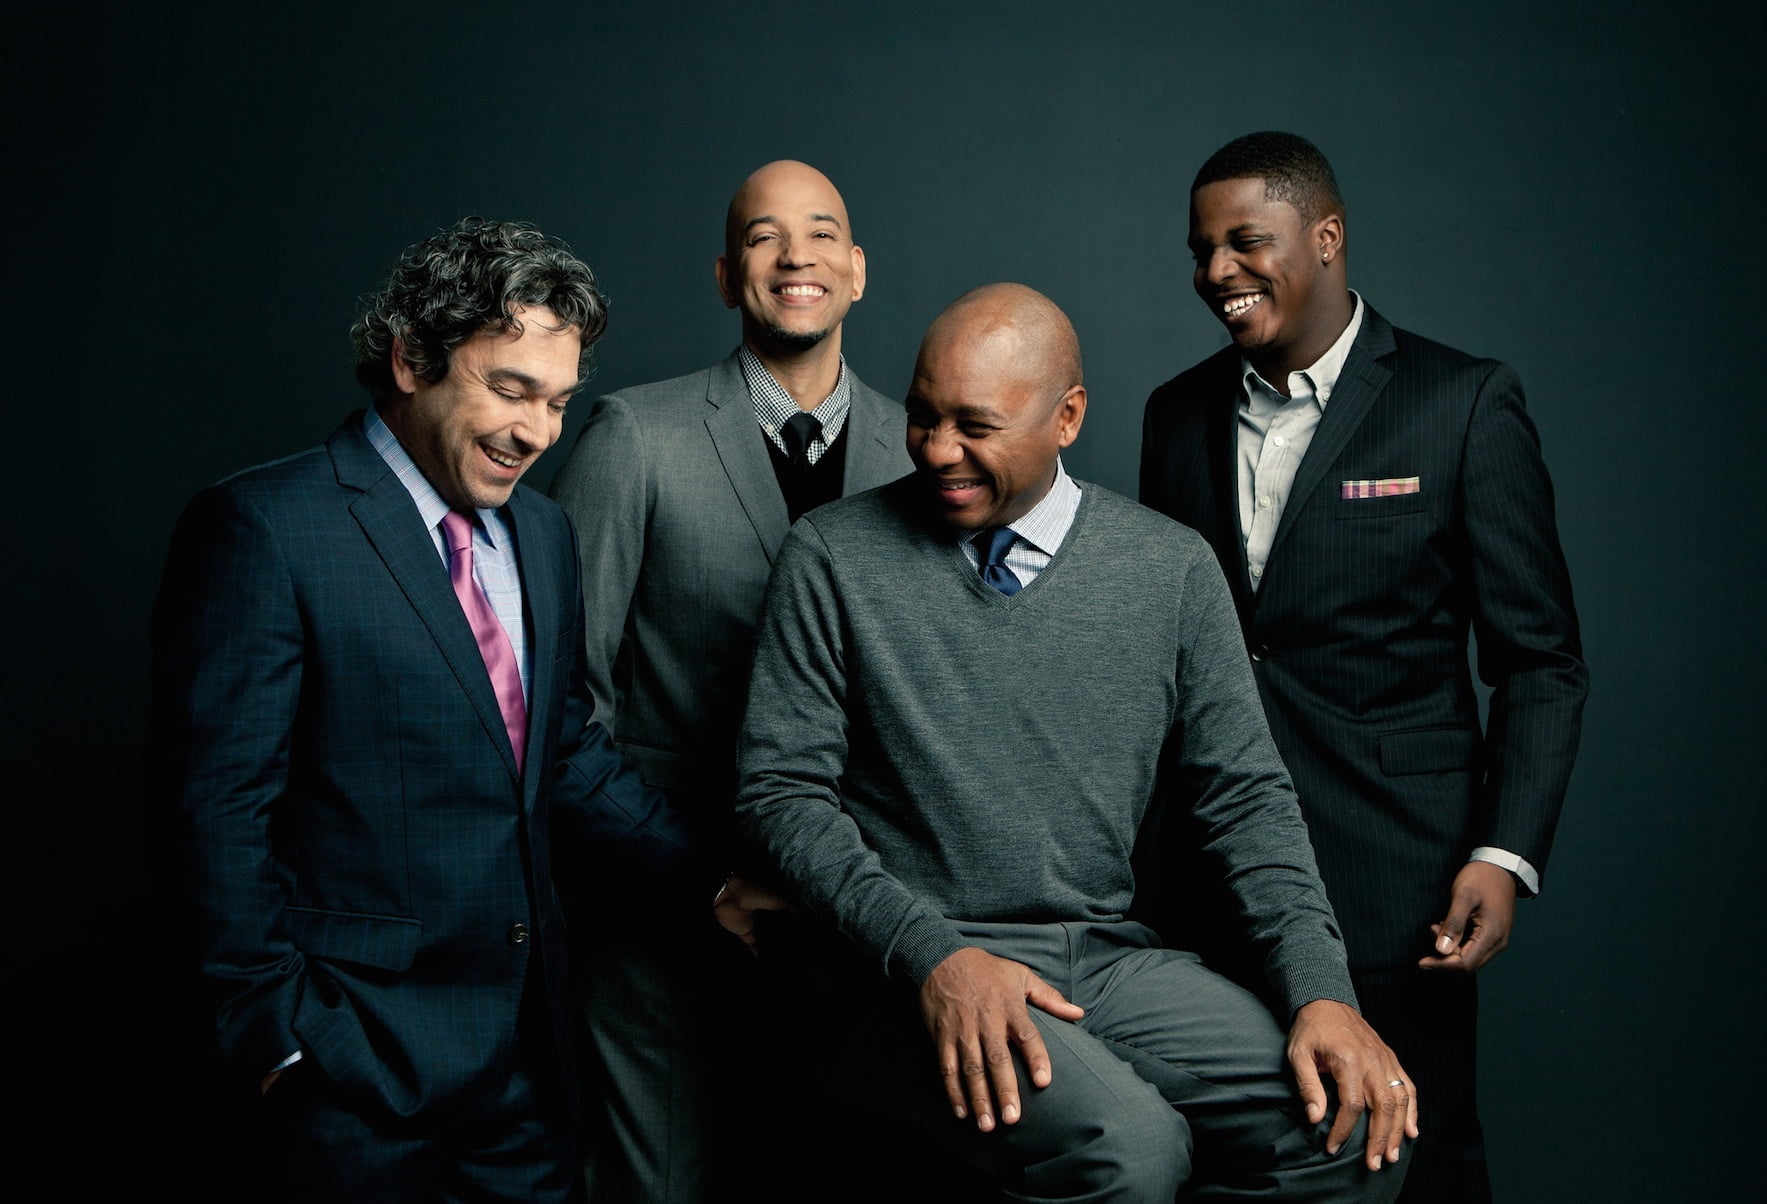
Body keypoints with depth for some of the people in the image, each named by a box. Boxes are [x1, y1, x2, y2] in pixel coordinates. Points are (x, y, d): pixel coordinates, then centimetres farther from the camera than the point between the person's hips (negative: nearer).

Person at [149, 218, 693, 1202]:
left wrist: (710, 873, 5)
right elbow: (218, 807, -13)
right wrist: (279, 1033, -13)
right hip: (362, 1059, -6)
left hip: (530, 1043, 7)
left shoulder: (543, 532, 10)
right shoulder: (263, 528, -13)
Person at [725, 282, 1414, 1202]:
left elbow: (1243, 792, 7)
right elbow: (782, 789, -3)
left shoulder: (1174, 569, 6)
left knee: (1353, 1128, -18)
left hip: (1110, 958, 4)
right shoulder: (833, 557, -1)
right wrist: (931, 952, -17)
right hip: (911, 976, -3)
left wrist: (1321, 990, -8)